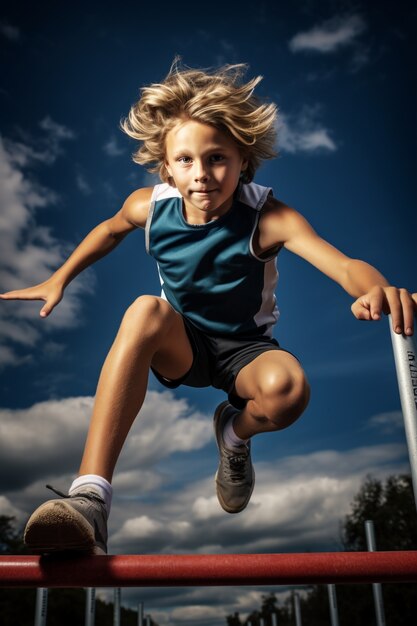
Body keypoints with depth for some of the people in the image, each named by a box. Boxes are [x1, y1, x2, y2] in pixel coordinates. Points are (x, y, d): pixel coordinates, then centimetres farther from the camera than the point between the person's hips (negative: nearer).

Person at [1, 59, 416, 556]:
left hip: (245, 350, -1)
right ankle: (89, 497, -40)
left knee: (287, 388, -37)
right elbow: (110, 229, 13)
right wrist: (59, 280, 11)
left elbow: (345, 265, -38)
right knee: (145, 311, -35)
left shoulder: (267, 219, -23)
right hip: (179, 346, 2)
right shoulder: (150, 206, -12)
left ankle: (236, 434, 7)